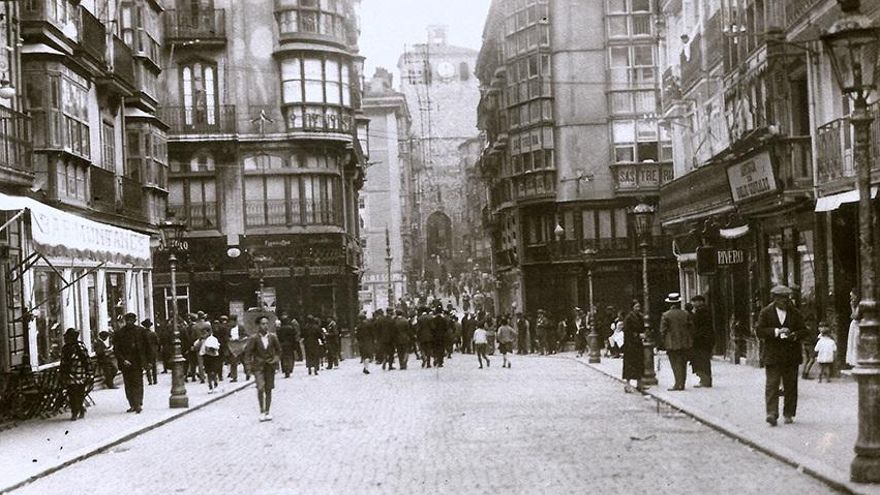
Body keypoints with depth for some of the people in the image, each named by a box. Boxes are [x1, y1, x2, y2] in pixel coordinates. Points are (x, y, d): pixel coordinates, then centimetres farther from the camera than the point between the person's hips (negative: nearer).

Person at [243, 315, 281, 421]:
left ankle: (267, 412, 17)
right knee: (260, 388, -17)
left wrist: (276, 359, 0)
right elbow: (248, 352, 1)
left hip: (270, 366, 3)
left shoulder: (273, 337, 1)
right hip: (258, 366, -3)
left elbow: (278, 350, 14)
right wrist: (249, 363, -6)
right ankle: (261, 411, -2)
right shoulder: (254, 338, -6)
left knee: (268, 390, 6)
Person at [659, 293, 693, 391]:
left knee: (676, 364, -1)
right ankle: (682, 384, 12)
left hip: (672, 344, -3)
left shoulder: (666, 315, -7)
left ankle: (678, 384, -7)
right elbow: (691, 328, 6)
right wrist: (691, 342, 14)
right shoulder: (686, 314, 3)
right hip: (685, 344, 3)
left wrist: (663, 343, 2)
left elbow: (663, 331, -6)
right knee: (683, 364, 10)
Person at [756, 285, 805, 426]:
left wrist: (794, 335, -13)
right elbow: (759, 331, -4)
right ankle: (772, 413, -15)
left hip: (791, 356, 2)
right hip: (772, 355, -2)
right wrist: (776, 331, -17)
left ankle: (789, 414, 14)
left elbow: (803, 330, 8)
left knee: (790, 385, 5)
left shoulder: (795, 313, 10)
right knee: (772, 384, -10)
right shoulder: (765, 312, 4)